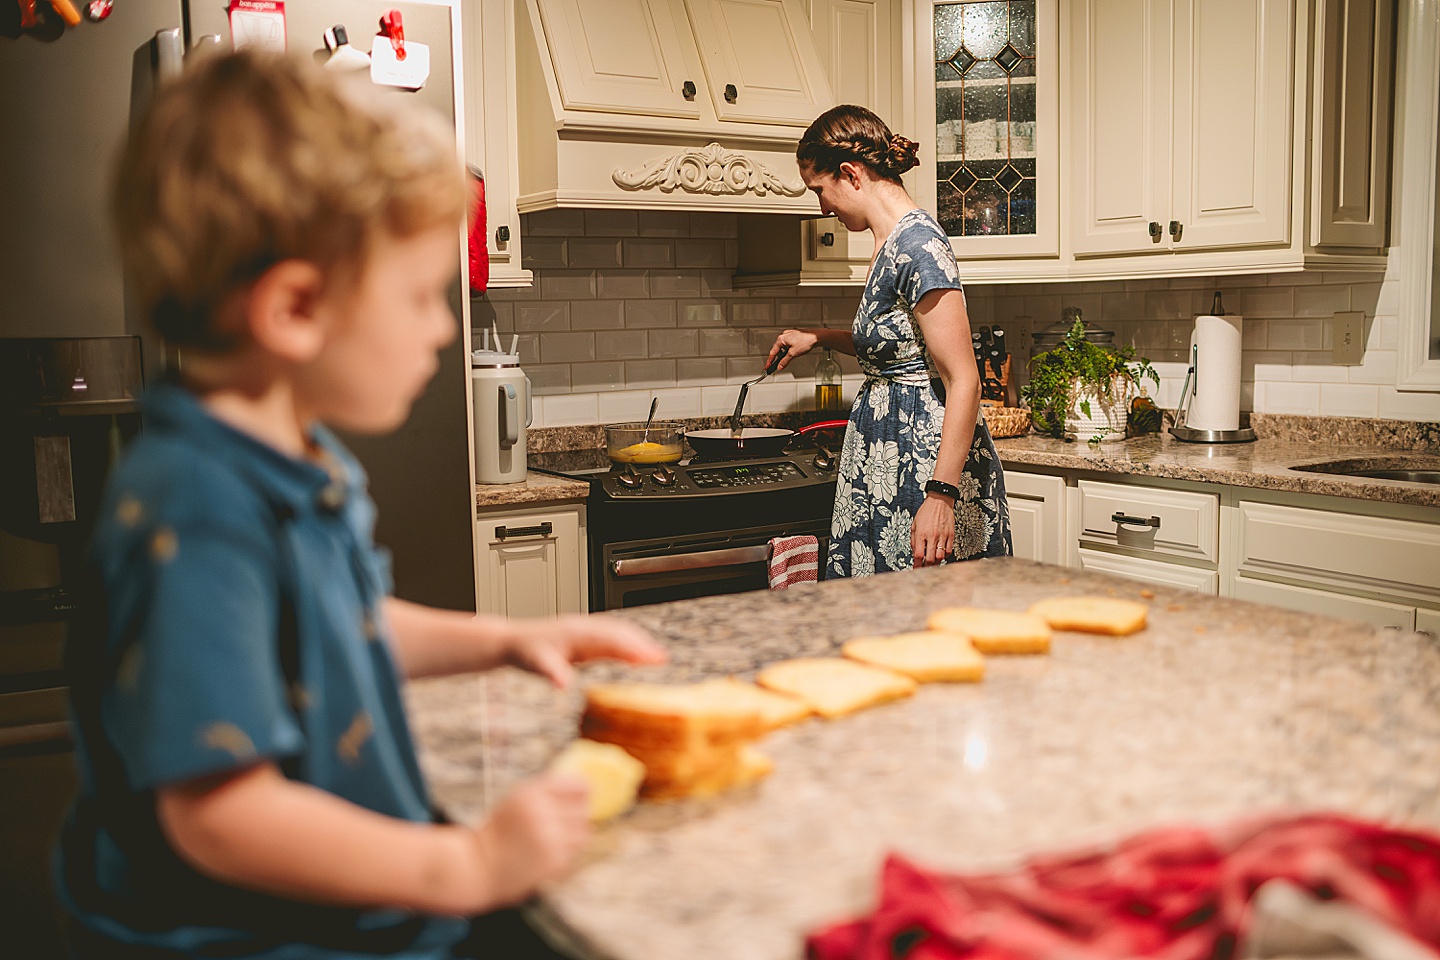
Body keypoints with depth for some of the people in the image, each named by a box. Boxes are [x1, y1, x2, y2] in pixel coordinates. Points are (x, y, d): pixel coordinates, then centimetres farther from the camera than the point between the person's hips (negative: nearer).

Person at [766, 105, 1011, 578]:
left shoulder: (918, 244, -18)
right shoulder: (891, 244, 12)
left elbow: (963, 382, -22)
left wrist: (940, 494, -27)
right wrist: (820, 338, 29)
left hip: (925, 463, -10)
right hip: (889, 461, 10)